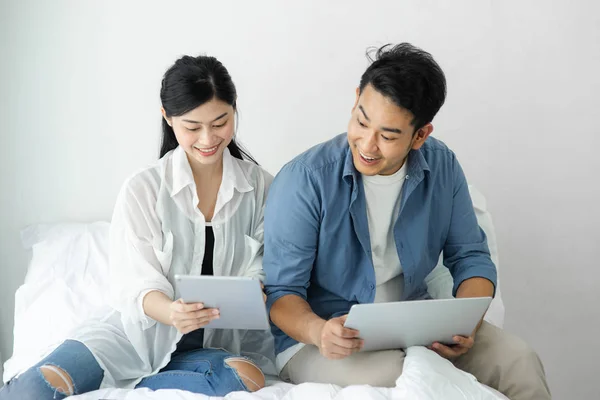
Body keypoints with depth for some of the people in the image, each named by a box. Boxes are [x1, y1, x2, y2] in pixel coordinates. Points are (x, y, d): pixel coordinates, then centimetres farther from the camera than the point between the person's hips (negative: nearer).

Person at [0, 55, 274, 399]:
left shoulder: (262, 186, 1)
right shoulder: (143, 189, -4)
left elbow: (258, 266, 2)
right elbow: (137, 283, -9)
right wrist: (169, 311, -32)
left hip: (220, 340, 3)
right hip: (143, 329, -2)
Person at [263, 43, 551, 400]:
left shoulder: (443, 168, -3)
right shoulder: (304, 180, -17)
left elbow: (471, 257, 5)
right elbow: (282, 291, -14)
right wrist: (318, 331, -36)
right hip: (322, 340, -4)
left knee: (518, 362, -16)